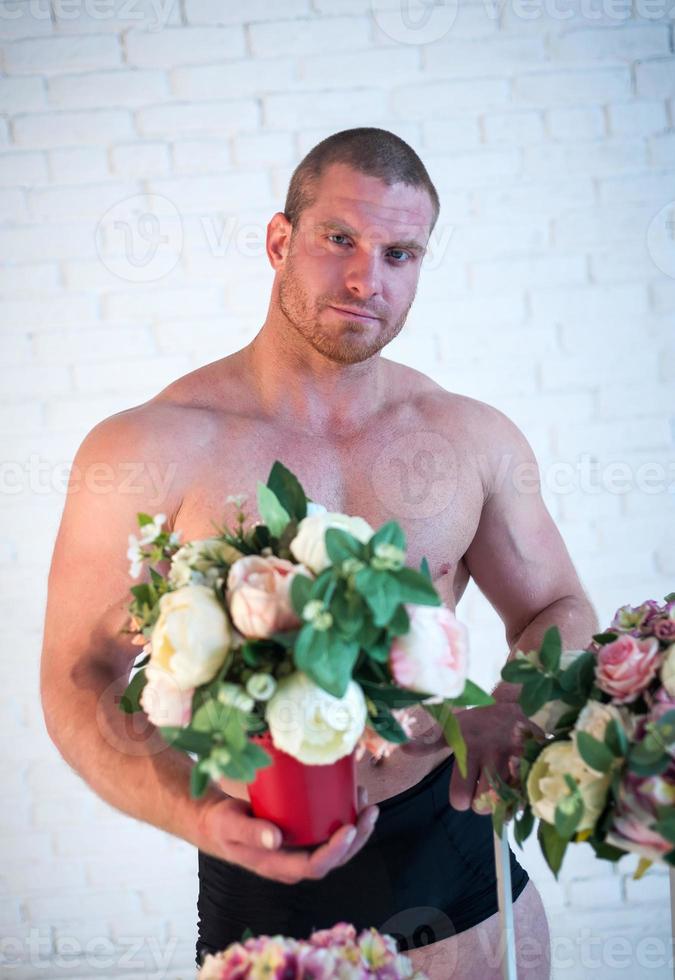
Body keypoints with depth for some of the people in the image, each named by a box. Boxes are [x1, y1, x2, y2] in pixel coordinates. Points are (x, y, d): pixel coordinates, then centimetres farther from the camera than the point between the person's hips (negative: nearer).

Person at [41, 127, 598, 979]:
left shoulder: (475, 438, -3)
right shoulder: (146, 450, -13)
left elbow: (558, 612, 8)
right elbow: (80, 681, -9)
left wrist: (514, 708, -13)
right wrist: (192, 809, -25)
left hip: (457, 854, 3)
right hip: (267, 877, -2)